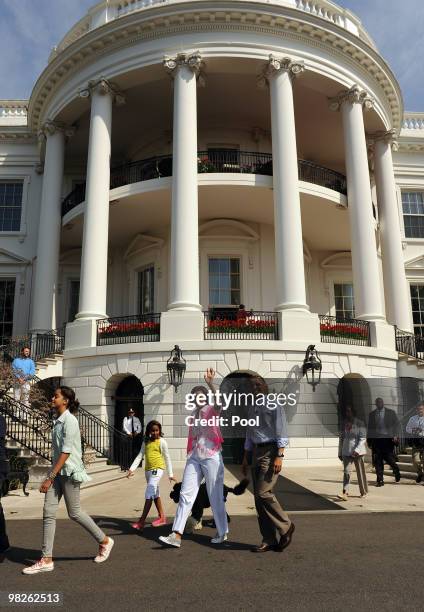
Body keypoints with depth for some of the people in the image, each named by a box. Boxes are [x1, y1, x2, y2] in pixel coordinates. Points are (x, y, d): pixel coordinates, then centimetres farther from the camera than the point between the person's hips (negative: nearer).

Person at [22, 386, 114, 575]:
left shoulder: (69, 421, -16)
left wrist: (50, 477, -21)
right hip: (57, 472, 8)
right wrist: (51, 476, 20)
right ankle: (46, 560, 9)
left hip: (69, 472, -8)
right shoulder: (58, 421, 10)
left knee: (74, 513, 4)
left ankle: (104, 541, 22)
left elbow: (66, 453, -20)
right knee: (48, 512, 2)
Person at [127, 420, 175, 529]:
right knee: (155, 494, 14)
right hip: (148, 470, 6)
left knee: (149, 494, -12)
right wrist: (132, 469, -5)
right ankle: (162, 517, 26)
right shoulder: (146, 442, 11)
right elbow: (140, 456, 7)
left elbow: (167, 458, 1)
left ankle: (141, 521, -12)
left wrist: (170, 474, 2)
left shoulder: (162, 441, -3)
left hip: (157, 469, -6)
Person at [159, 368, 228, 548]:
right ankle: (176, 535, -2)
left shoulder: (212, 410, -3)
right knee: (185, 494, -2)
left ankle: (222, 532, 21)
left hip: (211, 457, -6)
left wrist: (210, 384, -39)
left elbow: (219, 403, -28)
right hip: (194, 458, 6)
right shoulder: (193, 415, 16)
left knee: (215, 496, 4)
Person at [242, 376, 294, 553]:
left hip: (271, 451, -8)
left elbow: (281, 431, -12)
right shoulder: (251, 406, 15)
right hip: (257, 452, 8)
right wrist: (245, 458, 20)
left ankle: (285, 527, 6)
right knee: (259, 497, 5)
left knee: (263, 493, -15)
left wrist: (279, 456, -19)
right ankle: (269, 540, 13)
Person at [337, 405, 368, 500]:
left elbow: (363, 438, -8)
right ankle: (345, 493, -12)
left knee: (360, 472, 8)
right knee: (346, 472, -6)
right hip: (346, 452, 3)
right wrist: (340, 452, 13)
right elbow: (341, 438, 14)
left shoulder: (360, 423, -3)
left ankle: (363, 492, 23)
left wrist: (357, 450, -19)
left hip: (357, 452, -3)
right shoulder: (344, 424, 10)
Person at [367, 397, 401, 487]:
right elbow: (369, 428, 16)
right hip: (376, 439, 2)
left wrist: (396, 435, -8)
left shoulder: (391, 412, 7)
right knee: (378, 462, 0)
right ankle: (380, 480, 7)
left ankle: (396, 470, 27)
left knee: (389, 458, -4)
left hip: (388, 439, -2)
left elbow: (397, 424, 6)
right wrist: (369, 440, 11)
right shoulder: (371, 414, 12)